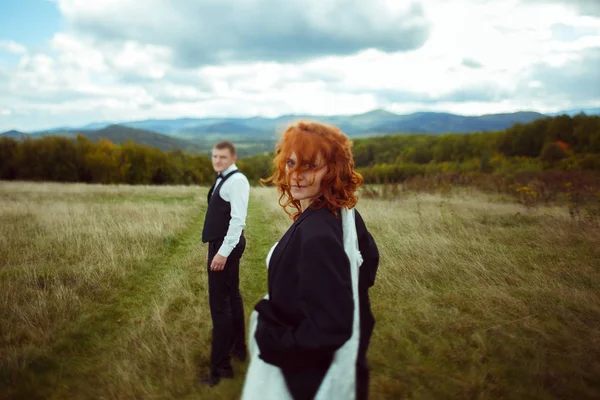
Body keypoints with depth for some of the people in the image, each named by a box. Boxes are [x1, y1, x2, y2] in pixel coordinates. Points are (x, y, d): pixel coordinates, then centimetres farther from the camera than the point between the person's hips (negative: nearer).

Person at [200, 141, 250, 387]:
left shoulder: (236, 180, -16)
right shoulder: (223, 179, 13)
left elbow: (238, 219, -24)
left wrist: (223, 252, -26)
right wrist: (217, 248, 16)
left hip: (226, 246, -11)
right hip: (221, 245, 11)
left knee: (219, 305, -6)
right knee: (231, 297, 21)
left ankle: (220, 368, 3)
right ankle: (238, 348, 39)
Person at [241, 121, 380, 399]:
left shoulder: (317, 236, -31)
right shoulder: (345, 214, -5)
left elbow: (327, 331, -32)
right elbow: (367, 270, 10)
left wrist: (270, 340, -17)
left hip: (310, 377, -8)